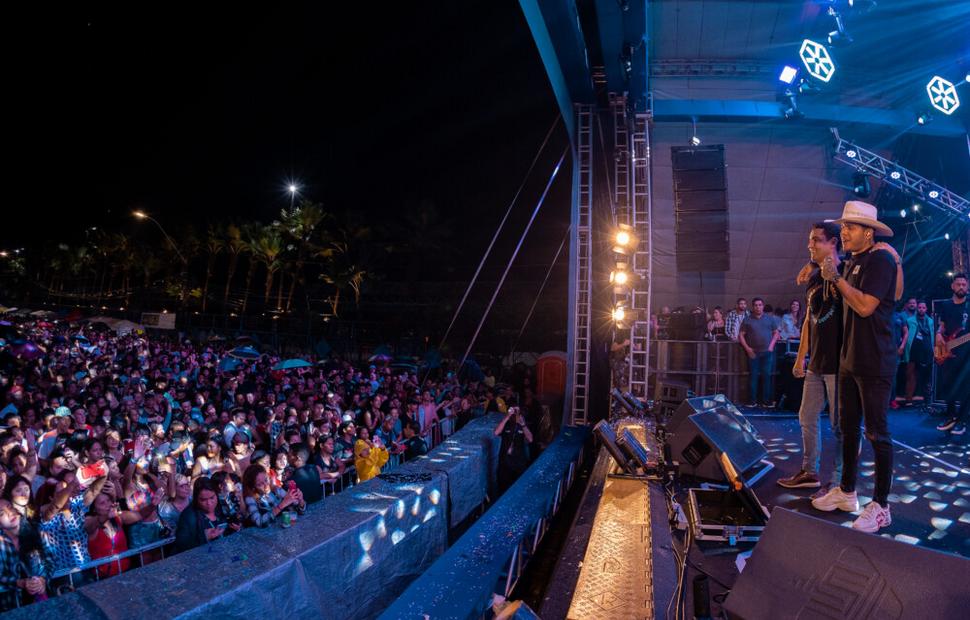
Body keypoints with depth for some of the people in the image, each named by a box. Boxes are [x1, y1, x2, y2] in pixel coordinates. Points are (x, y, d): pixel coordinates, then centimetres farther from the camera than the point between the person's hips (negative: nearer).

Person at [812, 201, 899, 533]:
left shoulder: (881, 260, -13)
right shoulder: (851, 262, 13)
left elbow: (865, 306, -23)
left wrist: (836, 277, -16)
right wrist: (831, 274, 5)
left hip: (875, 363, -9)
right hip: (849, 359, 9)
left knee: (877, 433, -1)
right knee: (848, 427, 16)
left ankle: (880, 506, 10)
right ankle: (847, 492, 29)